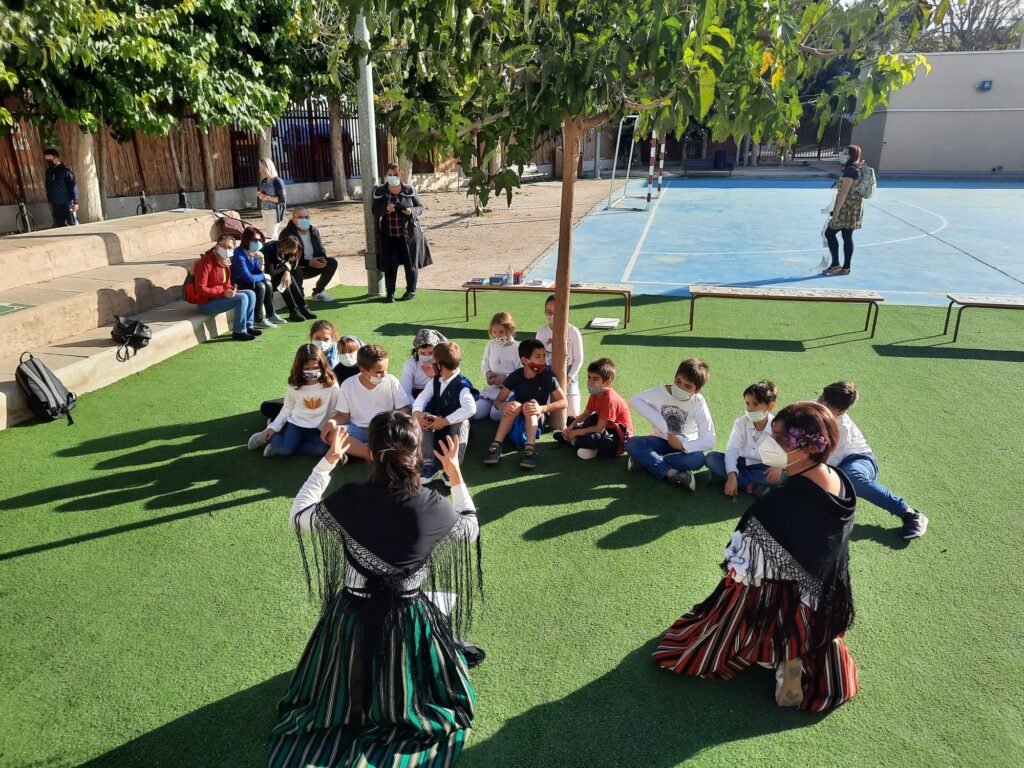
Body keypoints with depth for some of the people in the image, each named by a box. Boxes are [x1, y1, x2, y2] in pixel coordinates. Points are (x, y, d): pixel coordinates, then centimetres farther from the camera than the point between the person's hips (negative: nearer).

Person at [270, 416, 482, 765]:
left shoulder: (348, 500, -22)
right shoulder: (433, 507, -22)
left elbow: (298, 516, -1)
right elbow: (471, 529, 1)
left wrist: (328, 462, -1)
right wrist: (456, 474, 3)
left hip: (352, 620, 2)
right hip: (411, 622, -2)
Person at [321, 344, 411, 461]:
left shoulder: (392, 381, -6)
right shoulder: (348, 385, -4)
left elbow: (405, 409, -5)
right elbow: (343, 415, 3)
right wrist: (332, 421, -20)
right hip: (358, 429, 1)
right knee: (330, 434, -28)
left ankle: (355, 450, -24)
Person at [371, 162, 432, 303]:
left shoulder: (409, 190, 0)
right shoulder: (379, 192, 3)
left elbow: (420, 207, 5)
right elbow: (375, 212, 1)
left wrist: (412, 211, -17)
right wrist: (385, 208, -20)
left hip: (409, 233, 0)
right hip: (389, 235, 1)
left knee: (410, 263, 7)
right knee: (390, 264, -4)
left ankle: (411, 290, 21)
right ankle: (390, 292, 7)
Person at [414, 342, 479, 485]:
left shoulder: (462, 386, -23)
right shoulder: (435, 381, 0)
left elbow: (470, 408, -38)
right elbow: (422, 397, -9)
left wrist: (445, 421, -37)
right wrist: (416, 413, -32)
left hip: (455, 426, -5)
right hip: (436, 423, 6)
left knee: (462, 422, -37)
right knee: (423, 417, -23)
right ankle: (428, 464, -31)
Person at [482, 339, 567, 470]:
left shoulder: (547, 376, -15)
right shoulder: (515, 376, -11)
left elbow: (563, 402, -20)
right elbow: (498, 400, -11)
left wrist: (542, 408, -37)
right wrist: (504, 407, -36)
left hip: (538, 418, -1)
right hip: (517, 417, 1)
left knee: (532, 404, -33)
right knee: (515, 405, -31)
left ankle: (530, 448, -48)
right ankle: (496, 446, -38)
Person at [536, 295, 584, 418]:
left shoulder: (573, 332, -12)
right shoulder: (542, 331, -4)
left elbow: (579, 359, -7)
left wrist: (569, 378, -14)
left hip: (568, 374, -2)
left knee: (572, 415, -5)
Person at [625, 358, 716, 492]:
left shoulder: (698, 403, -16)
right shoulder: (663, 392, -15)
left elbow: (709, 440, -17)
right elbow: (635, 400, -32)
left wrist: (683, 445, -31)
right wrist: (663, 426, -36)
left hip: (685, 445, -1)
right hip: (661, 440, 1)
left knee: (698, 459, -34)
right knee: (631, 443, -26)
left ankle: (645, 460, -24)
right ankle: (671, 473, -33)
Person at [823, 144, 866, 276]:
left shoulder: (850, 170, -15)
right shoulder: (857, 170, 14)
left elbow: (844, 192, -19)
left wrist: (836, 211, -20)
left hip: (848, 207, -10)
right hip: (853, 207, 10)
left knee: (830, 233, -3)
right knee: (847, 236, 10)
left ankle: (835, 264, 0)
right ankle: (846, 268, 12)